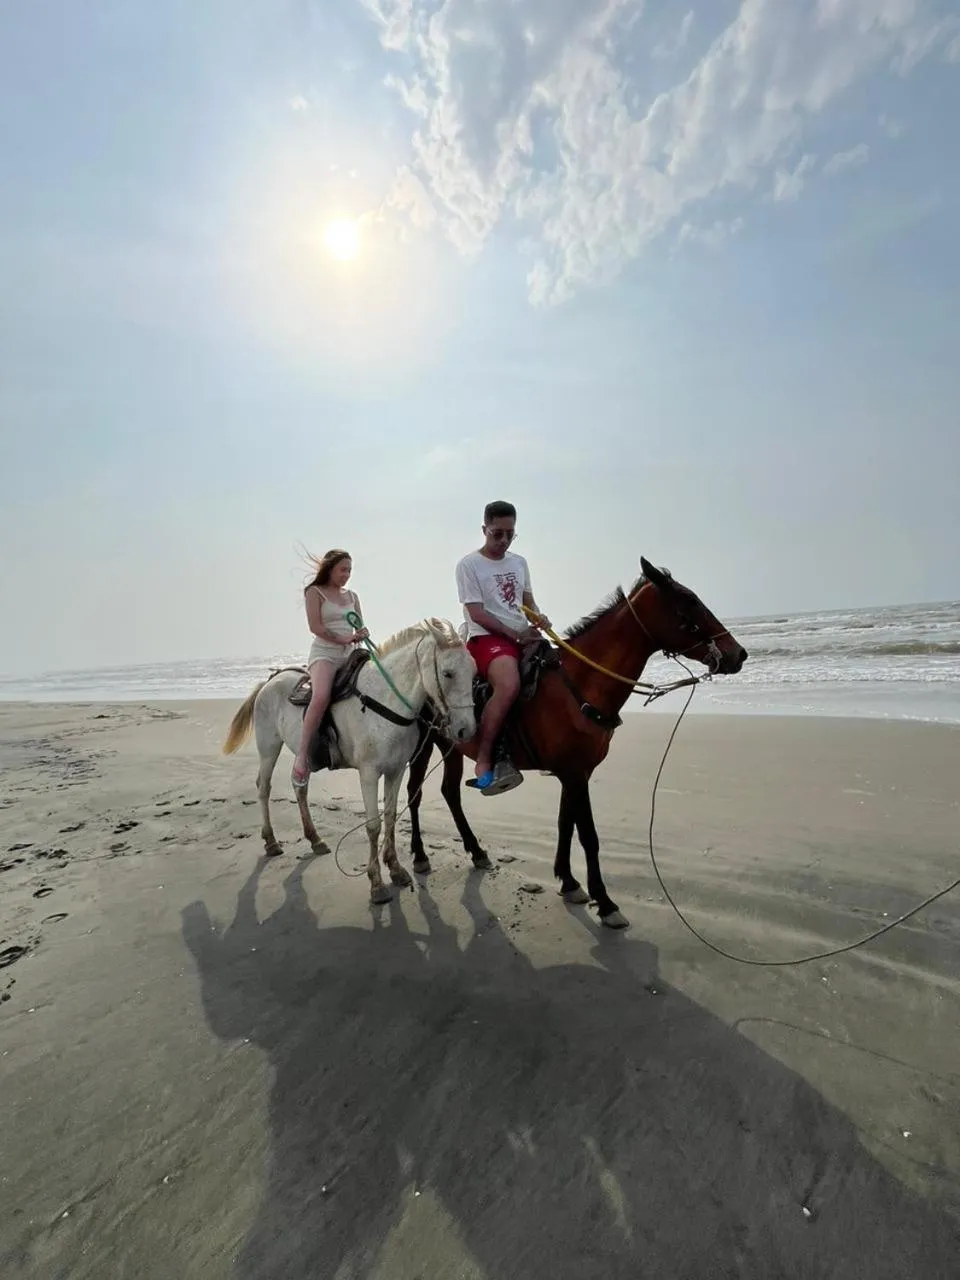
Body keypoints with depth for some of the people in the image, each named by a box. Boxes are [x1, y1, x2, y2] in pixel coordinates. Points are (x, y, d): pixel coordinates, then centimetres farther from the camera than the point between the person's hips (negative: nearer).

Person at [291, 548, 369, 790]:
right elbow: (315, 626, -9)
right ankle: (302, 756, -27)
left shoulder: (352, 596, 18)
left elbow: (360, 626, 15)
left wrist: (363, 633, -9)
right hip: (324, 653, -7)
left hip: (350, 654, 7)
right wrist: (342, 639, -17)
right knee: (321, 697, -32)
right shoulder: (314, 592, 2)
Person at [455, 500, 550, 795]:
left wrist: (538, 617, -5)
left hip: (522, 636, 8)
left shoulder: (519, 562, 15)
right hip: (486, 637, -7)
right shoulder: (469, 564, -4)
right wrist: (515, 634, -15)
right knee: (509, 685, -34)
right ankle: (484, 763, -24)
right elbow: (476, 613, -10)